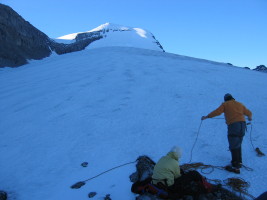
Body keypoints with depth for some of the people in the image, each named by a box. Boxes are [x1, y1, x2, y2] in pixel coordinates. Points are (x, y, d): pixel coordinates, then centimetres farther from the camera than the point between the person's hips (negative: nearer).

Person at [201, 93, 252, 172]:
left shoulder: (225, 104, 6)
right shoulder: (240, 104, 21)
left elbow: (216, 112, -3)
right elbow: (249, 113, 29)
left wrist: (206, 117, 7)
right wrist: (250, 117, 52)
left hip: (233, 125, -6)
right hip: (242, 124, 6)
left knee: (233, 147, -1)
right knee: (238, 145, 21)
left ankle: (236, 167, 0)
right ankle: (239, 162, 32)